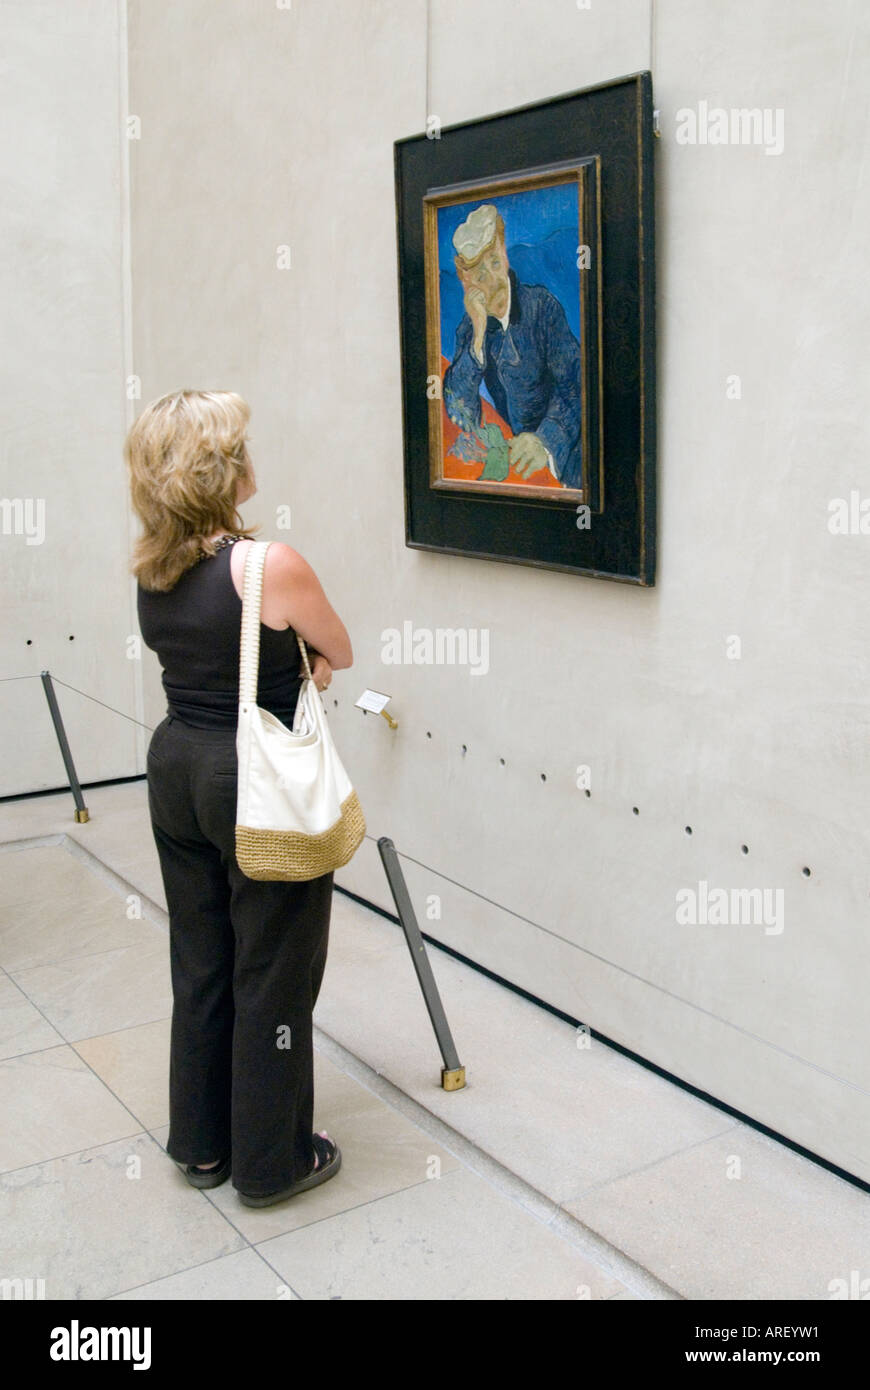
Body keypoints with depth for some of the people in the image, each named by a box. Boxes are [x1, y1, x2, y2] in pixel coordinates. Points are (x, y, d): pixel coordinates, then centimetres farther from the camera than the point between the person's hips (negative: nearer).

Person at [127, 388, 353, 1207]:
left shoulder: (151, 571, 0)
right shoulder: (270, 565, -21)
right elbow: (340, 654, -4)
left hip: (176, 772, 7)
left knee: (200, 963, 20)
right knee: (273, 976, 9)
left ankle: (200, 1143, 36)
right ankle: (272, 1161, 26)